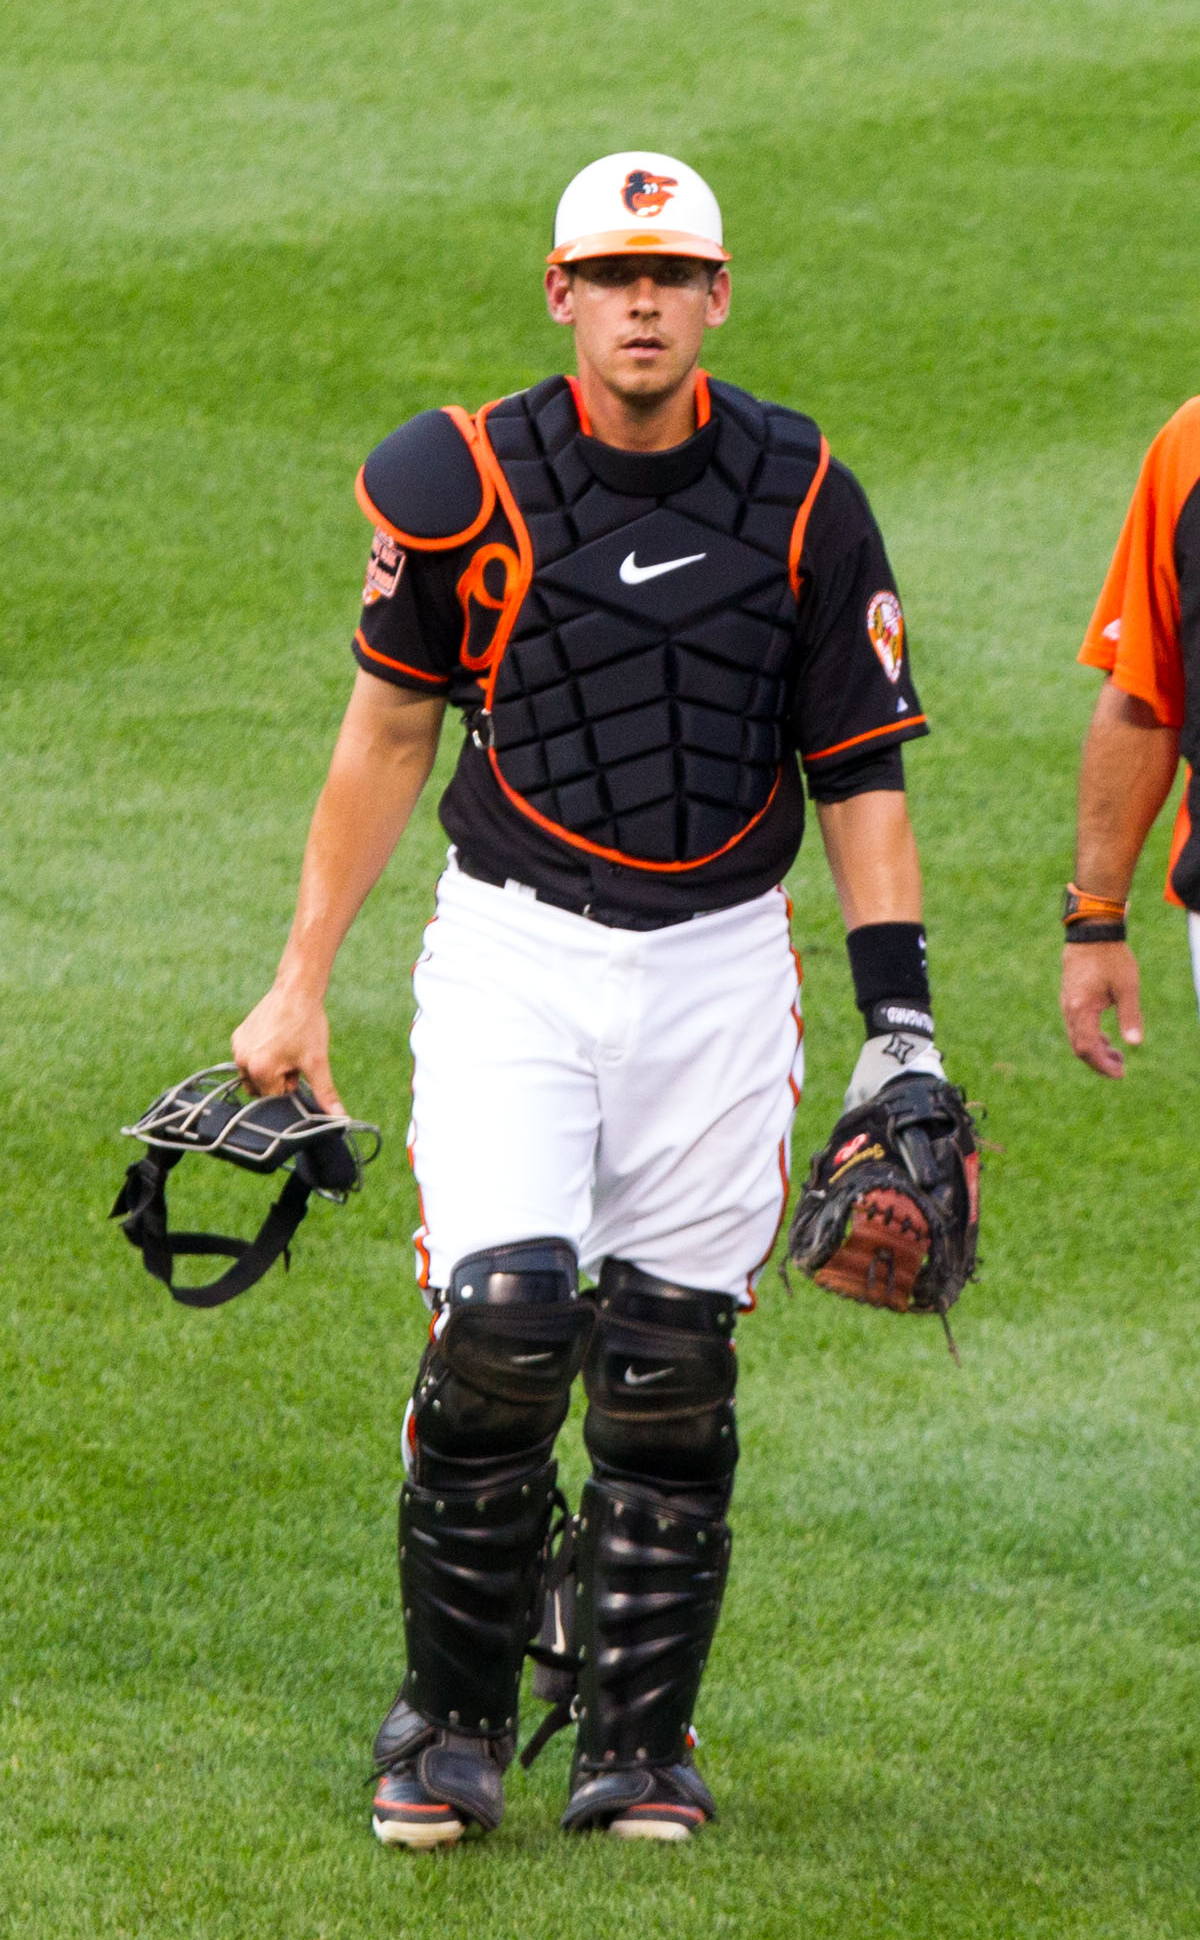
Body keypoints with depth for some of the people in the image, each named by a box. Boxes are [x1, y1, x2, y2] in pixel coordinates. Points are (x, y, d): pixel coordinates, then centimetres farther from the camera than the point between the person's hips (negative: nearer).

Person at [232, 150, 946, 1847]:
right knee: (499, 1324, -14)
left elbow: (861, 771, 4)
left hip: (719, 967, 1)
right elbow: (388, 736, 8)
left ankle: (638, 1746, 12)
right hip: (514, 956, -1)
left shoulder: (802, 499, 0)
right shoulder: (466, 486, -2)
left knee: (671, 1366, 0)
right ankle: (452, 1728, 1)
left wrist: (901, 1023, -3)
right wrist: (301, 984, 6)